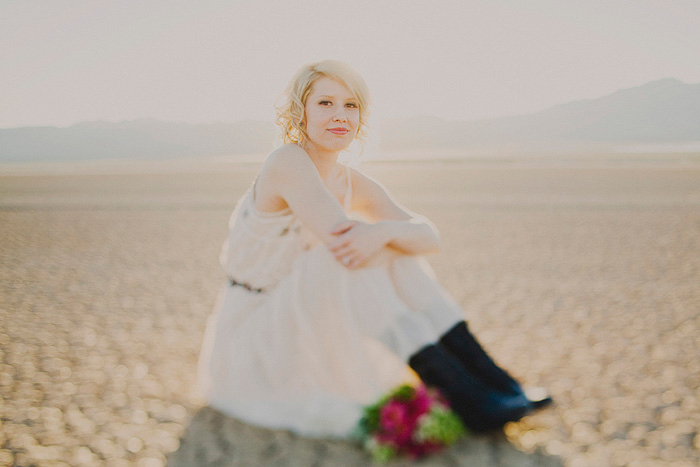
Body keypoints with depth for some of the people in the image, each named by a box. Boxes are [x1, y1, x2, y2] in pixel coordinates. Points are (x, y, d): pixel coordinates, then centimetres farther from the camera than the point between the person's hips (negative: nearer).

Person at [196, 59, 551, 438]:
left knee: (397, 245, -10)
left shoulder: (354, 186, 4)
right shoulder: (287, 162, -17)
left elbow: (429, 236, -10)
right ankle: (458, 393, -33)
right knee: (345, 256, -30)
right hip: (246, 345, -7)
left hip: (302, 334, 7)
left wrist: (384, 231, -31)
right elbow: (338, 236, -31)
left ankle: (488, 379, -18)